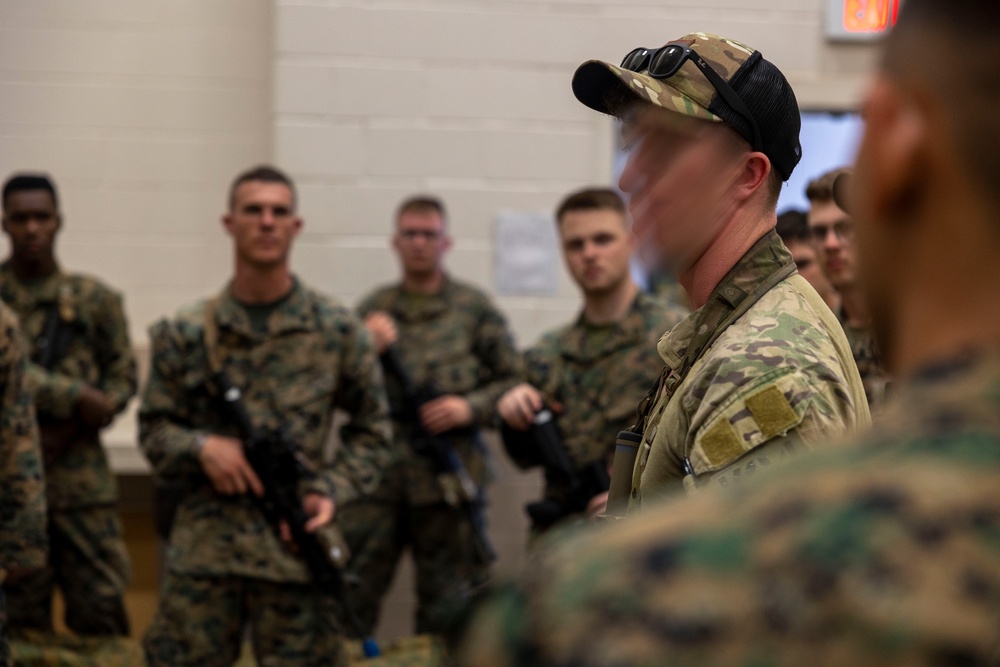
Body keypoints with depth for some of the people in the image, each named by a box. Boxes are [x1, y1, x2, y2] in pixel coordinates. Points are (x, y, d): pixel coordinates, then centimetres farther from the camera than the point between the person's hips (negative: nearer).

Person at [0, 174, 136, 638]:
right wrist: (76, 396, -17)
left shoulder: (96, 300, 9)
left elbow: (124, 378, 5)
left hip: (82, 480, 1)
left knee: (101, 604, -1)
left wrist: (69, 429, -10)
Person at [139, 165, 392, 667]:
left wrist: (332, 491, -5)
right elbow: (154, 429, 9)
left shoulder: (337, 331, 3)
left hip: (297, 546, 0)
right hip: (204, 547, 1)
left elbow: (370, 429, 10)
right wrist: (200, 446, -11)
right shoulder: (187, 334, 4)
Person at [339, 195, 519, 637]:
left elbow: (513, 381, 5)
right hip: (377, 473, 2)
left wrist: (471, 407, -12)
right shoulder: (373, 309, 11)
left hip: (448, 473, -1)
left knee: (447, 608, 7)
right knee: (346, 596, -1)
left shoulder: (474, 309, 5)